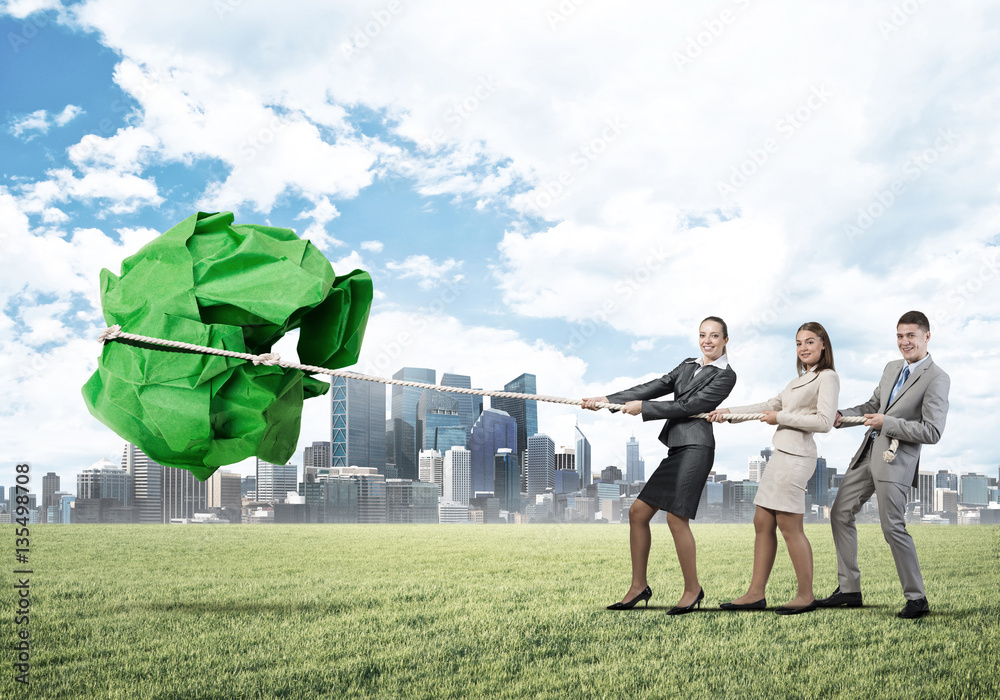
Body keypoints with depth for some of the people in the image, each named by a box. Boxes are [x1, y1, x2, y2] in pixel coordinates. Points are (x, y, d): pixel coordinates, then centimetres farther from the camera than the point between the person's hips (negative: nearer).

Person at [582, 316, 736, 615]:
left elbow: (689, 406, -9)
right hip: (677, 448, 8)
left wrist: (643, 408, -8)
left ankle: (693, 589, 3)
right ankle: (638, 586, 13)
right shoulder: (688, 366, 21)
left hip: (695, 447, -8)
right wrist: (608, 399, 7)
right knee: (638, 512, 4)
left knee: (676, 518, -13)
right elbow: (656, 387, 16)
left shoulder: (725, 375, -2)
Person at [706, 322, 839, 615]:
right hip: (781, 454, 9)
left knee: (789, 526, -6)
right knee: (762, 522, 7)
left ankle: (806, 595, 4)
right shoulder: (800, 380, 23)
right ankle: (756, 594, 11)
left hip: (796, 456, -9)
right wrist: (729, 411, 21)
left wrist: (781, 417, -9)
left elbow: (824, 422, -14)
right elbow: (770, 405, 26)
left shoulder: (827, 377, -4)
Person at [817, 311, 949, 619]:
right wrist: (842, 415, 7)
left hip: (897, 458, -8)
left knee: (892, 527, -8)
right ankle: (849, 590, 17)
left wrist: (887, 423, -17)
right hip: (868, 452, 8)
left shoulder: (937, 379, -11)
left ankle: (917, 598, 6)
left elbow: (932, 432, -17)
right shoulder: (891, 368, 14)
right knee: (840, 513, 9)